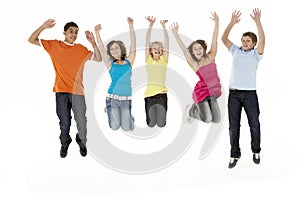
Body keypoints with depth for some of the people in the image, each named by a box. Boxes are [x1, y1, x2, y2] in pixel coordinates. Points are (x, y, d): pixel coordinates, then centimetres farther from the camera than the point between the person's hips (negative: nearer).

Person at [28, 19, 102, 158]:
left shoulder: (81, 49, 8)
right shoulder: (54, 45, 6)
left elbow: (98, 59, 4)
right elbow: (32, 40, 7)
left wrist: (93, 42, -7)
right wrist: (43, 27, -7)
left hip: (77, 91, 0)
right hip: (61, 91, 0)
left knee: (81, 122, -2)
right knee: (64, 123, 6)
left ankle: (82, 143, 25)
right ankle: (65, 144, 32)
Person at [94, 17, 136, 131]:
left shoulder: (129, 62, 7)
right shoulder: (110, 65, 6)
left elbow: (133, 45, -2)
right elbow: (101, 49, -3)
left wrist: (131, 27, -11)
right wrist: (97, 33, -16)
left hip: (126, 99, 0)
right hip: (113, 98, 0)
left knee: (127, 128, -2)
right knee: (114, 127, -1)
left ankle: (130, 117, 32)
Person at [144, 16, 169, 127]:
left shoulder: (164, 60, 8)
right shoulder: (148, 59, 7)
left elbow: (167, 43, 1)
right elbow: (147, 42, 2)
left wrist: (163, 26, -4)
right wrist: (150, 25, -5)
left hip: (161, 93, 0)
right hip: (149, 93, 0)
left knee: (161, 123, -1)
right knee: (150, 123, 2)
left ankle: (159, 111, 29)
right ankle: (152, 110, 32)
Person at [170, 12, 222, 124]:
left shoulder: (211, 57, 3)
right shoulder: (193, 64, -5)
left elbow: (214, 40, -2)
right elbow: (183, 48, -15)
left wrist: (216, 23, -8)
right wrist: (176, 34, -23)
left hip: (213, 92, 5)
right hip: (201, 92, -4)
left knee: (216, 120, 6)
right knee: (207, 119, -13)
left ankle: (196, 107, 28)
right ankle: (191, 110, 17)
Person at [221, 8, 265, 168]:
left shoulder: (256, 54, 5)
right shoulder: (236, 51, 13)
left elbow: (262, 40, -12)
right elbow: (224, 39, 6)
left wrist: (257, 22, -18)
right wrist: (232, 23, -3)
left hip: (250, 94, -2)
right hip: (234, 93, 2)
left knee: (254, 124, 6)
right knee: (233, 126, 4)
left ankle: (256, 151, 26)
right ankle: (234, 155, 14)